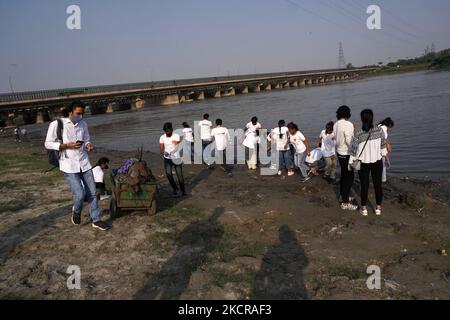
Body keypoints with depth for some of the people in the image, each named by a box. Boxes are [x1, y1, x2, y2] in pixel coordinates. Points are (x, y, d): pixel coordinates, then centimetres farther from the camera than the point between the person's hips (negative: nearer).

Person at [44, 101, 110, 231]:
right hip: (69, 165, -5)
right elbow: (48, 144, -7)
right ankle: (76, 212, 22)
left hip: (84, 163, 5)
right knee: (80, 193, -11)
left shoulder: (83, 124, 5)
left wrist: (89, 145, -9)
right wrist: (67, 145, -19)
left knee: (92, 192, 5)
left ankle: (96, 220, 18)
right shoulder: (57, 124, -9)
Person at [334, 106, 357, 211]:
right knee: (349, 177, -2)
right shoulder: (348, 124, -21)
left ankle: (343, 196, 34)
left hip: (339, 152, 9)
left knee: (344, 174, 21)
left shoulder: (336, 124, 3)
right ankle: (345, 203, 0)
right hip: (347, 154, -9)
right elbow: (349, 141, -25)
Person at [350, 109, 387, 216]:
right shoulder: (379, 130, -13)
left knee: (364, 186, 12)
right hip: (377, 162, 1)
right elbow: (383, 145, 0)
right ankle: (378, 208, 26)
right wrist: (383, 154, 17)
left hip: (363, 164, -1)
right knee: (378, 184, 14)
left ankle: (364, 208, 24)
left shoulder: (358, 134, -19)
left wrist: (352, 162, 3)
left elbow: (354, 150, -12)